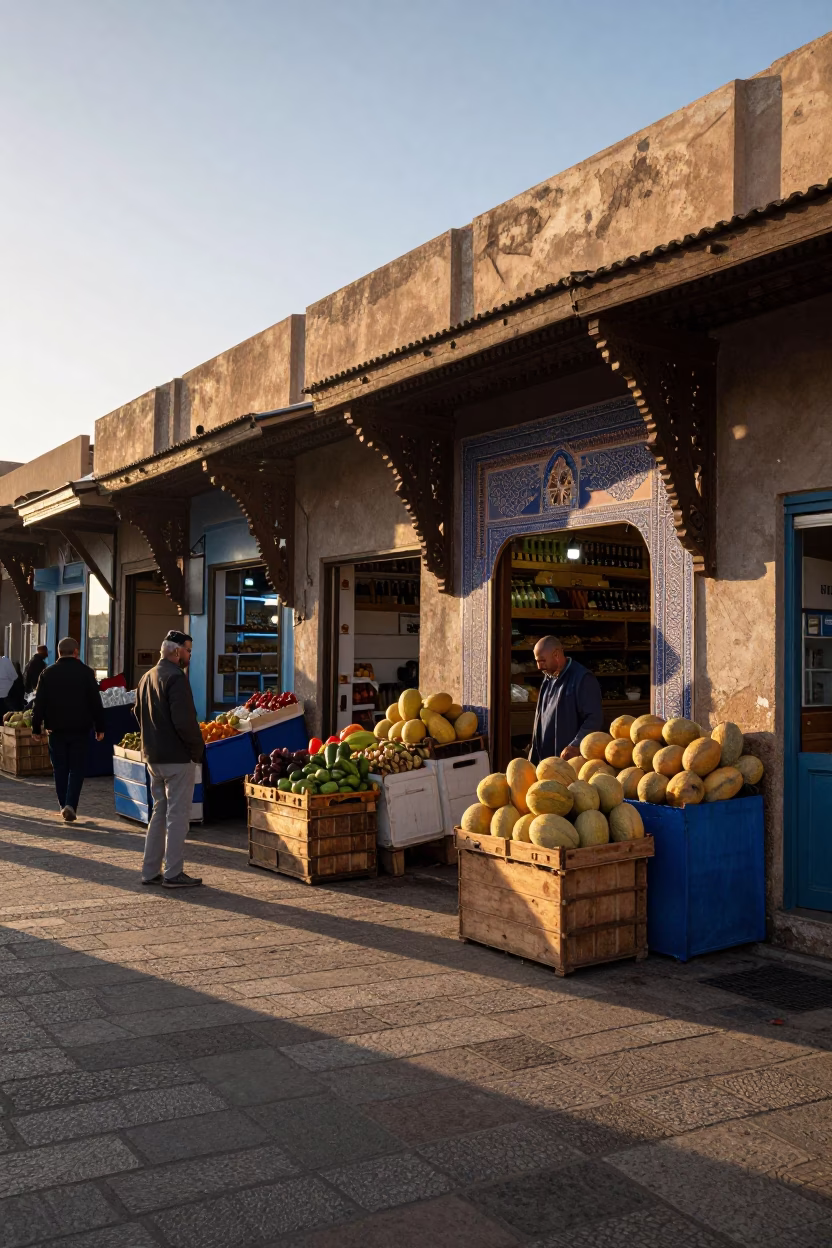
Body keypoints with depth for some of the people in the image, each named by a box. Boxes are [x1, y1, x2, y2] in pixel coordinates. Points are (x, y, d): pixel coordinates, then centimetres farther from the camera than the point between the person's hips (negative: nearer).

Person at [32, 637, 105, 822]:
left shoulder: (48, 673, 2)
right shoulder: (86, 672, -4)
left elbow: (39, 703, 2)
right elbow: (96, 703, -4)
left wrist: (36, 728, 9)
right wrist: (99, 727, 2)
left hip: (56, 729, 2)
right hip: (80, 729, -2)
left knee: (60, 768, 12)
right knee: (77, 768, 4)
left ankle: (63, 805, 16)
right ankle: (70, 805, -10)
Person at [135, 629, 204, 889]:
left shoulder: (147, 677, 13)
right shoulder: (176, 677, -17)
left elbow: (139, 714, 20)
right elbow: (184, 720, -23)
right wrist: (198, 749, -11)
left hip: (153, 756, 9)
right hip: (177, 757, -9)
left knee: (160, 811, 17)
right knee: (178, 815, -2)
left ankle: (150, 870, 20)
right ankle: (173, 874, 2)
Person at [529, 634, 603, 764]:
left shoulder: (582, 679, -13)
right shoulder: (548, 678, 13)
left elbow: (594, 719, -17)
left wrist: (575, 746, -26)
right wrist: (533, 757, 18)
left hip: (571, 759, -7)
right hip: (545, 759, 7)